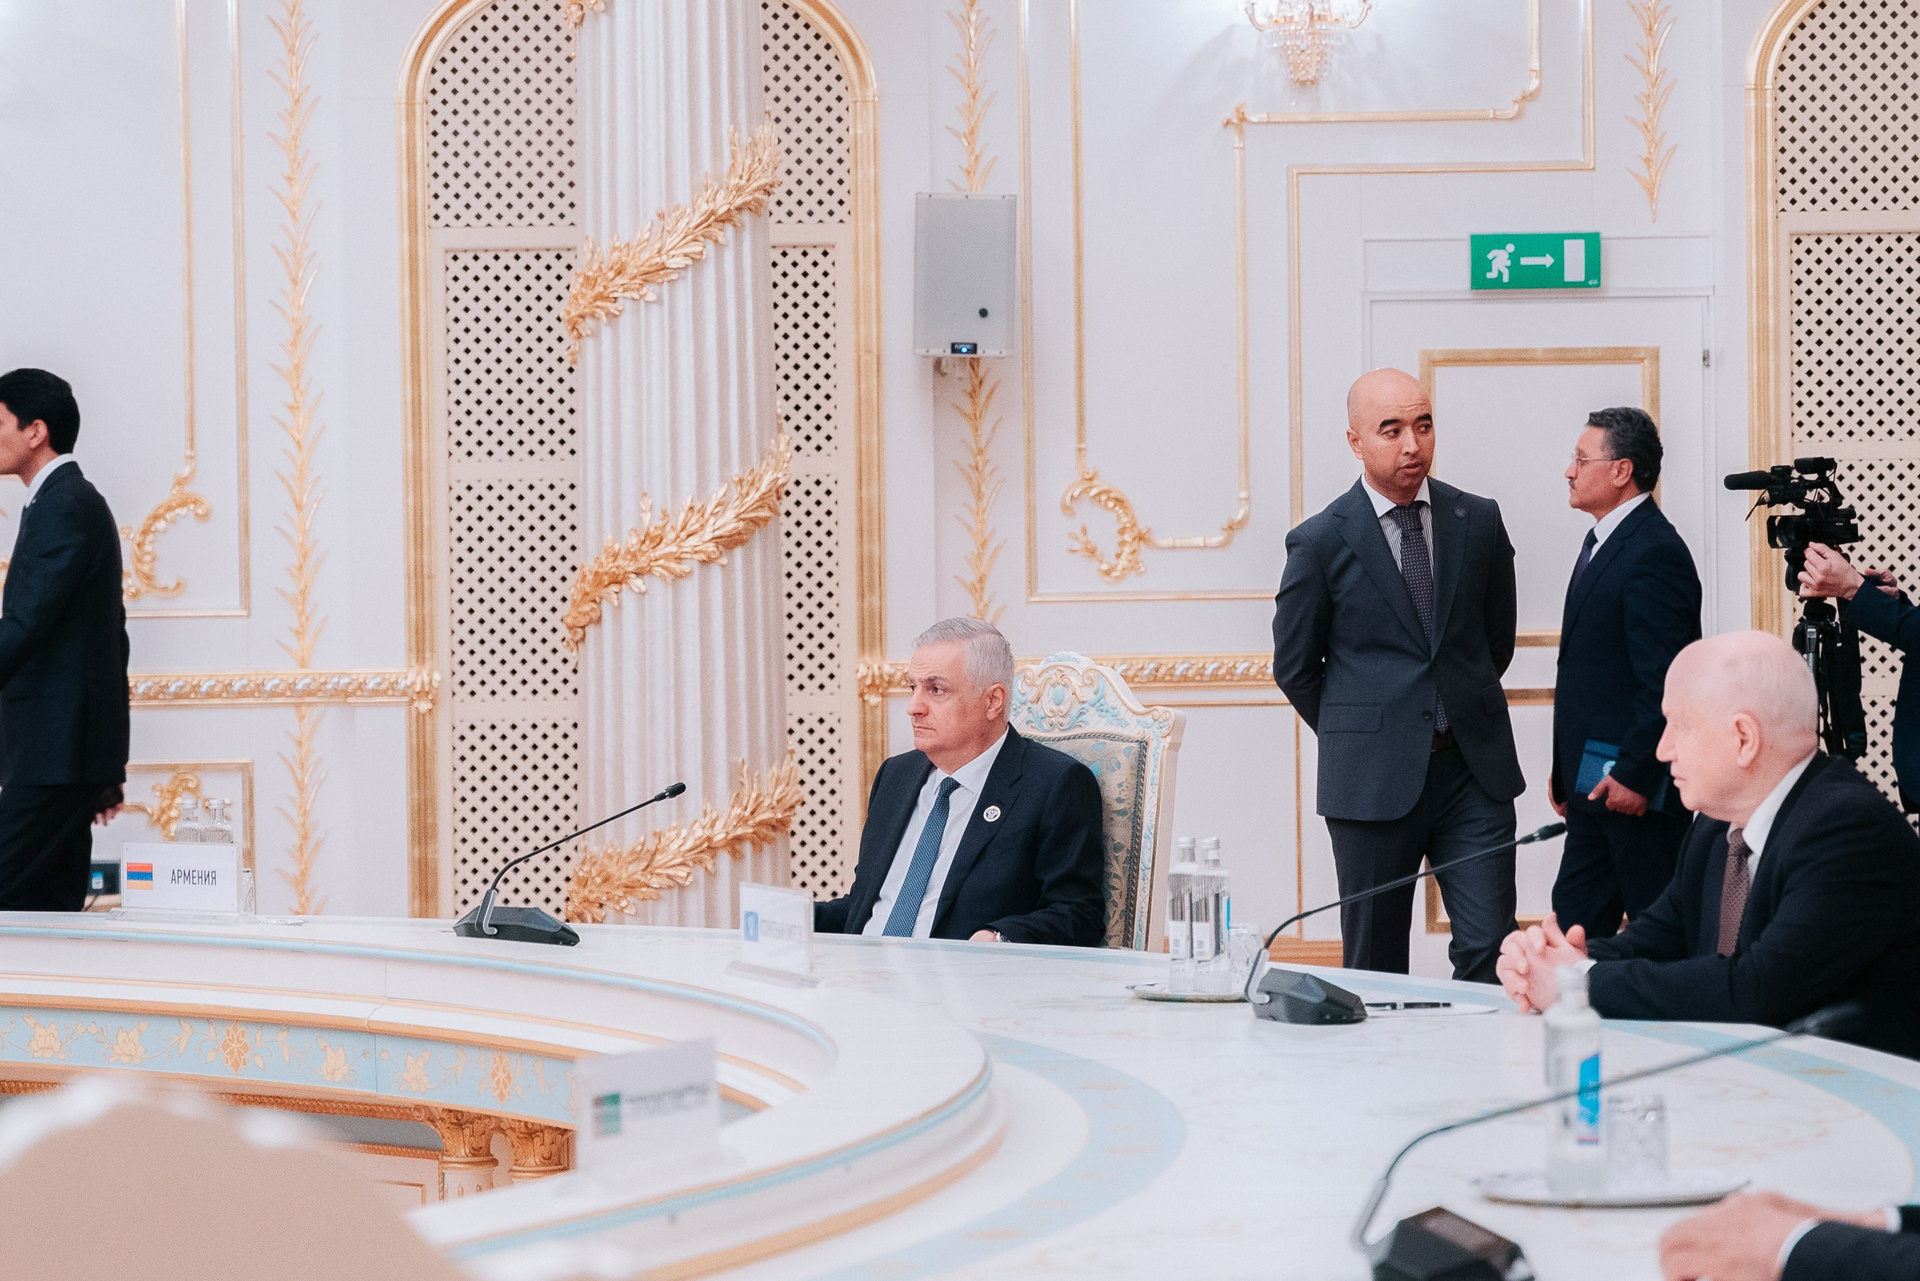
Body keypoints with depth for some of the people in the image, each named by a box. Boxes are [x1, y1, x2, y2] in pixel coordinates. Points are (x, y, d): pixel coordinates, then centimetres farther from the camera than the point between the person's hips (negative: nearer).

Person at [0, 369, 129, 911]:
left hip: (55, 745, -10)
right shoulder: (78, 500, 20)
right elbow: (113, 631, 24)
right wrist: (109, 767, 26)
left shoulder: (62, 506, -12)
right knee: (54, 910, 6)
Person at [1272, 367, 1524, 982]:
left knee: (1489, 948, -5)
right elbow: (1294, 667, 6)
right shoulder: (1320, 542, -3)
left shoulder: (1479, 521, 6)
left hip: (1474, 769, 2)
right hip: (1373, 779, -2)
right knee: (1374, 965, 5)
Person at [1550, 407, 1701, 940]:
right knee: (1575, 923, 10)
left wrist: (1635, 775, -22)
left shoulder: (1655, 553, -17)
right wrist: (1567, 770, 19)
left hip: (1638, 791, -10)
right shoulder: (1602, 543, 17)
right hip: (1595, 783, 10)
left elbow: (1664, 680, -22)